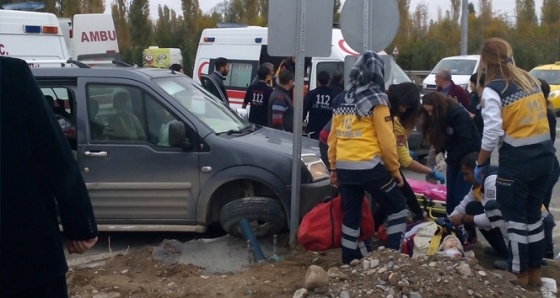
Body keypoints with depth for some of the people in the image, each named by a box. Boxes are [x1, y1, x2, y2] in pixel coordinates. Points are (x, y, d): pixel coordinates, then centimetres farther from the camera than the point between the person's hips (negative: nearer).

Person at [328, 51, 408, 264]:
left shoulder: (342, 100, 12)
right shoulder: (376, 99, -6)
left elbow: (333, 137, 12)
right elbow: (386, 140, -9)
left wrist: (333, 167, 19)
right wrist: (395, 169, -1)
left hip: (344, 167, 6)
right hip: (369, 166, -6)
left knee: (350, 215, 13)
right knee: (397, 207, 8)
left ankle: (349, 262, 17)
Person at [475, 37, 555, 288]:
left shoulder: (493, 89, -11)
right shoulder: (531, 80, 10)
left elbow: (492, 133, -17)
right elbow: (539, 115, 11)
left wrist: (480, 165, -7)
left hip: (517, 159, -7)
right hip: (545, 154, 7)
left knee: (516, 219, 7)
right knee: (534, 214, 19)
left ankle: (520, 275, 15)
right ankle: (535, 272, 28)